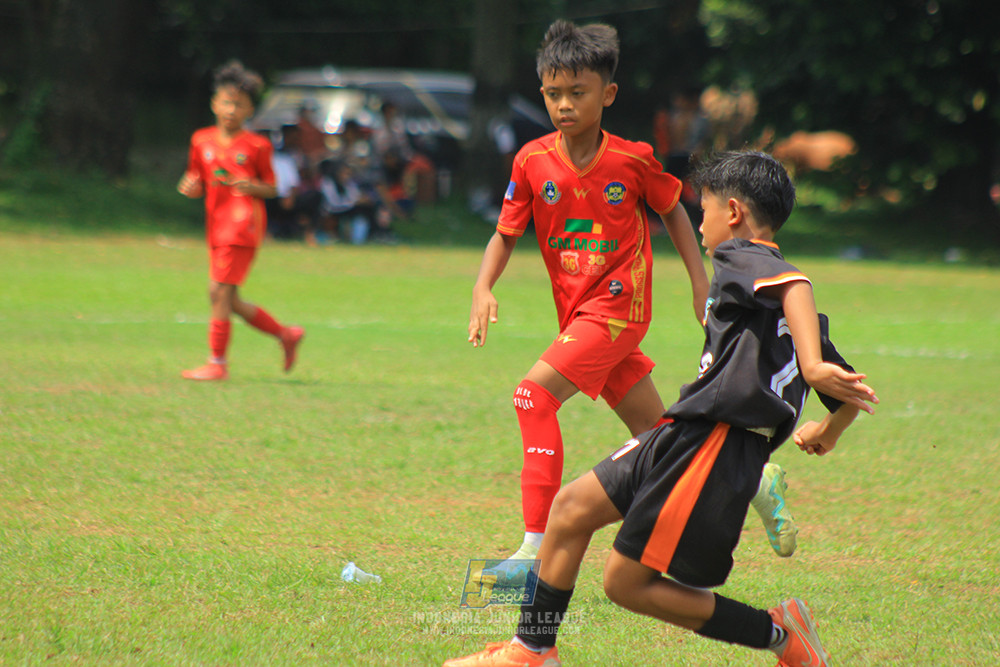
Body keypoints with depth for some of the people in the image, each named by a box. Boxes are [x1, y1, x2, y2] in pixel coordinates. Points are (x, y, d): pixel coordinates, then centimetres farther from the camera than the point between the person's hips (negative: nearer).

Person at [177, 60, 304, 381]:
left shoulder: (257, 146, -2)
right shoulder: (201, 141, 12)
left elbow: (271, 188, 3)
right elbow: (198, 184, 18)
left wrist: (251, 187, -17)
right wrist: (190, 187, -5)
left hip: (243, 224, -6)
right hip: (216, 226, 6)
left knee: (220, 291, -12)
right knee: (229, 300, 8)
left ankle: (217, 363, -4)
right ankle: (286, 334, 24)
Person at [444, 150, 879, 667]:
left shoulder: (739, 256, -5)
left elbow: (792, 284, -29)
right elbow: (852, 395, 21)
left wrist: (812, 365, -43)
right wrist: (826, 433, 43)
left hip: (711, 444, -10)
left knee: (626, 582, -5)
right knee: (572, 508, 11)